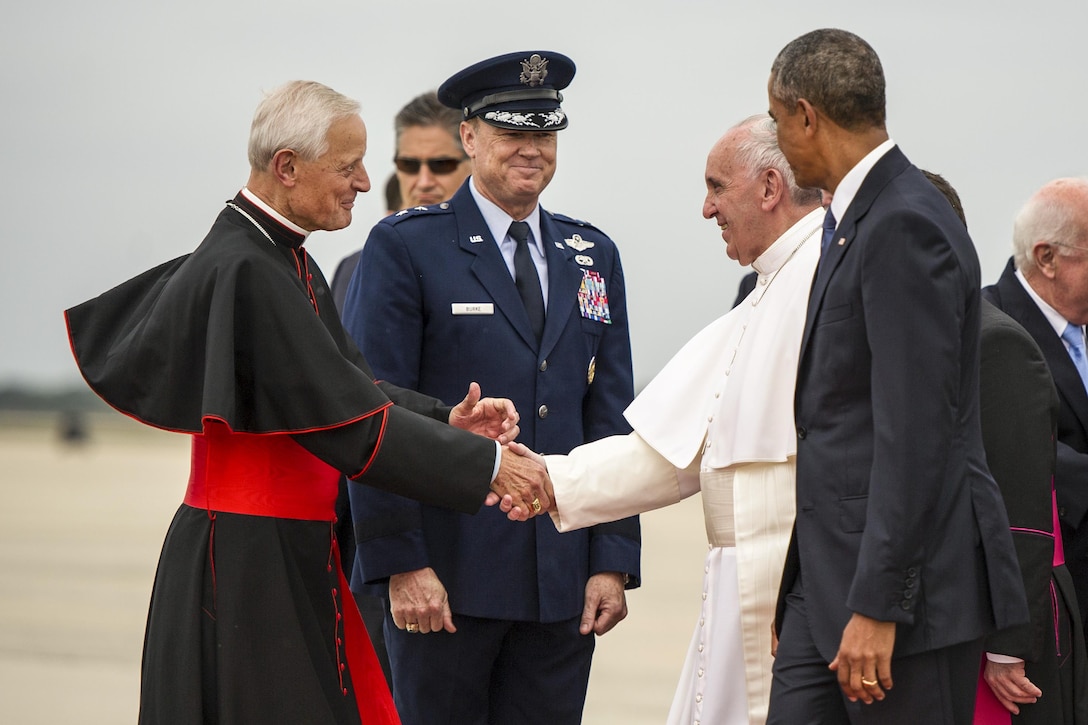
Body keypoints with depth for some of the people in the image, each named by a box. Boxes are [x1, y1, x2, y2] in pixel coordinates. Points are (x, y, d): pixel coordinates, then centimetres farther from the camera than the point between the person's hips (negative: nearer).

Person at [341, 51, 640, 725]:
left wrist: (614, 561, 4)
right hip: (446, 571, -4)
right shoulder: (405, 247, -2)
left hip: (564, 582, 4)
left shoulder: (592, 256, 14)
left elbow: (611, 417, 12)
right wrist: (400, 565, -14)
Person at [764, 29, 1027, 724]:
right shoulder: (858, 219, 16)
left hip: (907, 581, -9)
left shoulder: (905, 227, -16)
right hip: (831, 566, 9)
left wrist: (877, 605, -22)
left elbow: (916, 431, -21)